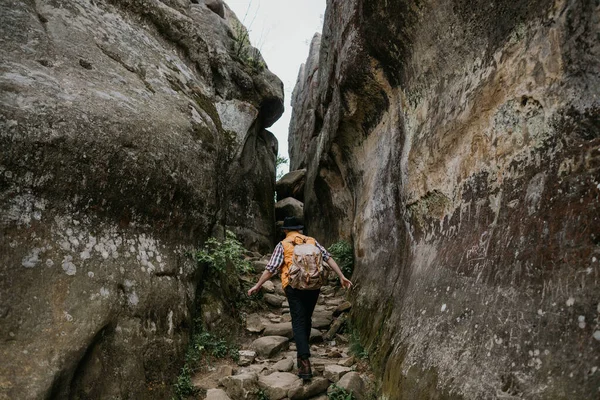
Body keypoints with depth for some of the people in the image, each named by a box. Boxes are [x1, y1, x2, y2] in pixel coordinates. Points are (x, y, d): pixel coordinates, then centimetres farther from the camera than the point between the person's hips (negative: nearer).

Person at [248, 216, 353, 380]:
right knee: (307, 319, 19)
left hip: (294, 286, -3)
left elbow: (271, 268, -2)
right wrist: (342, 277, 7)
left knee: (299, 323, -1)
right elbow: (328, 258, 5)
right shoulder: (312, 241, 12)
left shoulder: (282, 245, 3)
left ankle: (305, 363, -11)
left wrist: (258, 285, 7)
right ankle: (302, 352, 30)